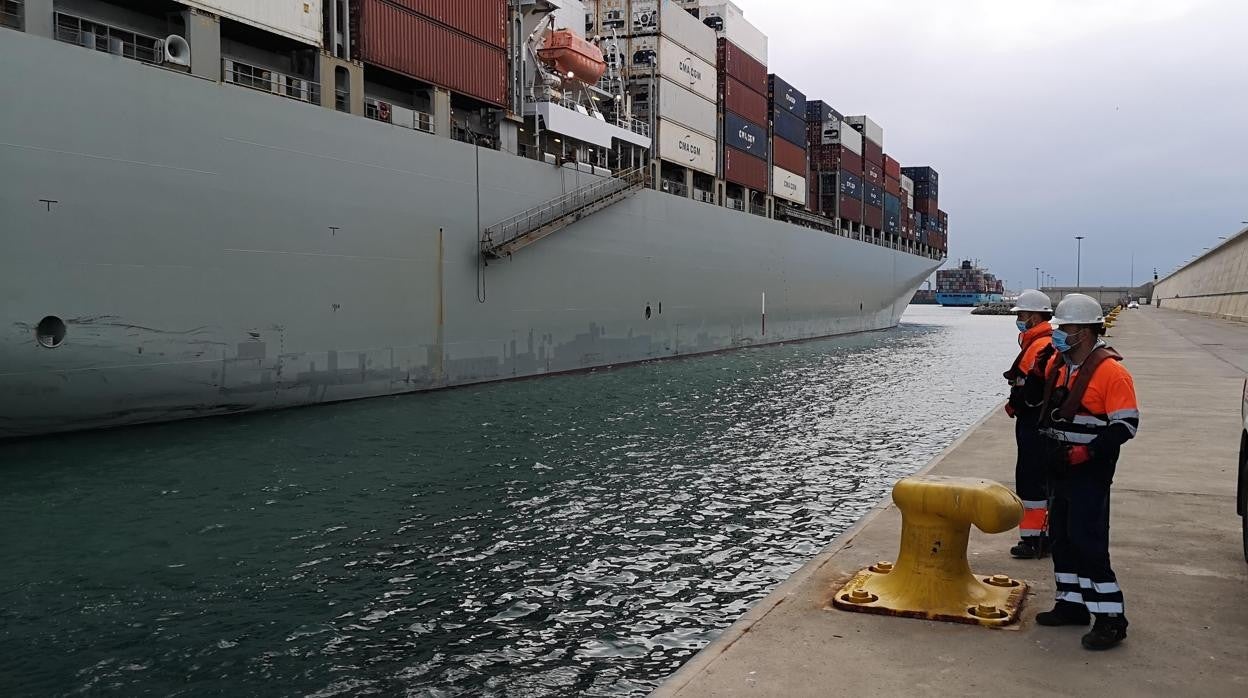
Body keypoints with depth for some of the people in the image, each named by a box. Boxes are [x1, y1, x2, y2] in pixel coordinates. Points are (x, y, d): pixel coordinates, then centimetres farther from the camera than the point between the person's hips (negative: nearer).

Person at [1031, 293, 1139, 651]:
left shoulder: (1111, 372, -15)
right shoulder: (1058, 366, 9)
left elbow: (1126, 425, -18)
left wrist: (1084, 452, -23)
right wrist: (1051, 446, 10)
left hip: (1091, 472, -8)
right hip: (1062, 469, 9)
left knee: (1088, 541, -10)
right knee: (1061, 537, 14)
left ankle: (1110, 618, 0)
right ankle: (1072, 604, 26)